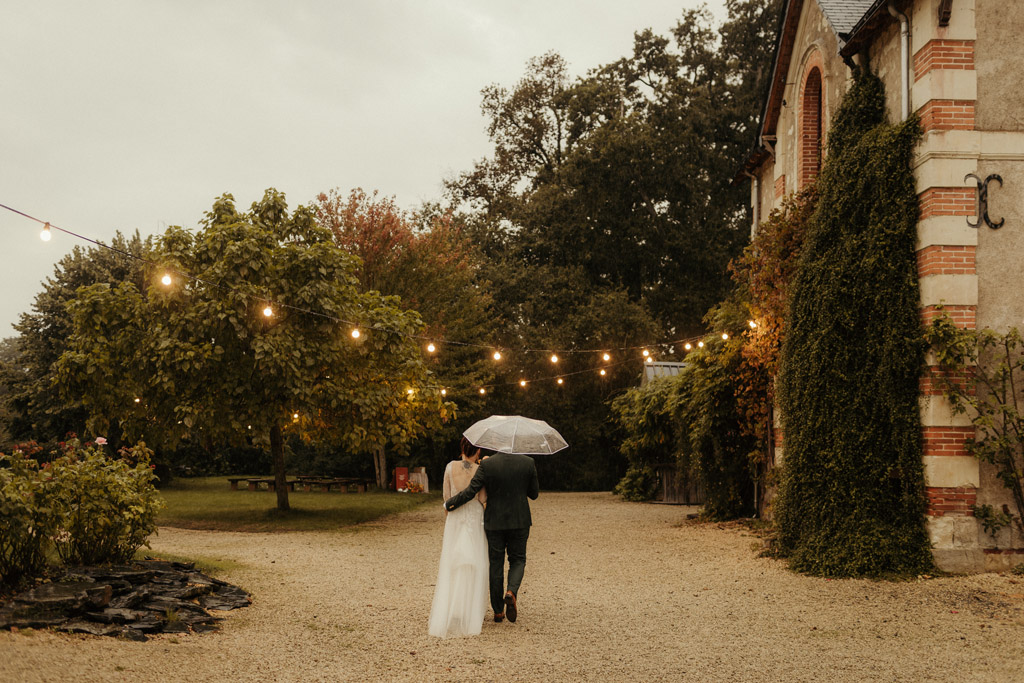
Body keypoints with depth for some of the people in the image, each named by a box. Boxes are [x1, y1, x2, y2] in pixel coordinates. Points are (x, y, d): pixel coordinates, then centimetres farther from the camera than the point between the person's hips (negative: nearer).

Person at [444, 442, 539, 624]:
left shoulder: (487, 465, -12)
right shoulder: (528, 463, -7)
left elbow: (470, 492, -13)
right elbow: (534, 493, 1)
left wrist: (448, 504, 1)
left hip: (494, 522, 0)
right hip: (519, 521, 0)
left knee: (496, 564, 12)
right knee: (517, 560, 16)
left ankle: (498, 611, 16)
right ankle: (511, 592, -13)